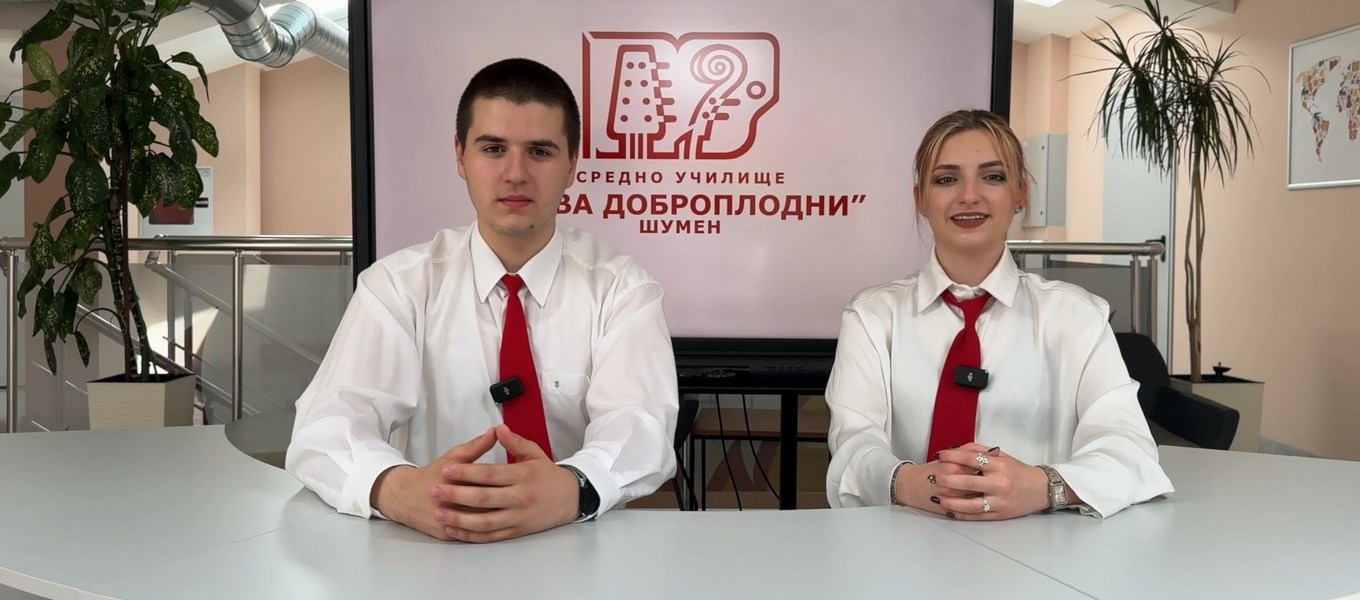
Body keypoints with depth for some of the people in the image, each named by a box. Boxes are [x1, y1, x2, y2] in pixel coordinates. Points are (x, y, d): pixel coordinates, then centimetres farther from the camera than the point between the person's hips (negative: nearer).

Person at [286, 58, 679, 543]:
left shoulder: (620, 288, -1)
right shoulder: (398, 283, 0)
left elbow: (640, 426, -16)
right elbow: (324, 427, -12)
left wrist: (570, 489, -38)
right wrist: (396, 488, -34)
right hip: (432, 553, 1)